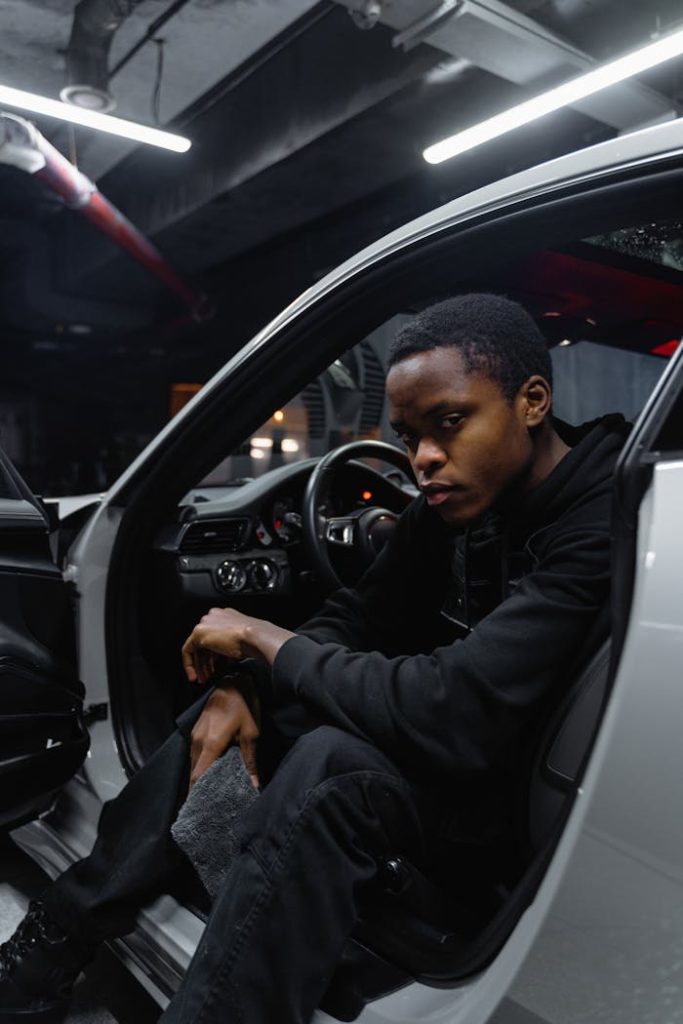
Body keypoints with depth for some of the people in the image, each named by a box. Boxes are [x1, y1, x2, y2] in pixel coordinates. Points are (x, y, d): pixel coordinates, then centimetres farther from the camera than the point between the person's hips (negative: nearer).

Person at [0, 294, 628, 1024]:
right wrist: (242, 688, -14)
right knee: (222, 714, -1)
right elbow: (354, 619, 5)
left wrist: (264, 637, -22)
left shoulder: (603, 524, -27)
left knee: (331, 766, -34)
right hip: (456, 743, 8)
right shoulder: (456, 504, -2)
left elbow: (457, 714, -34)